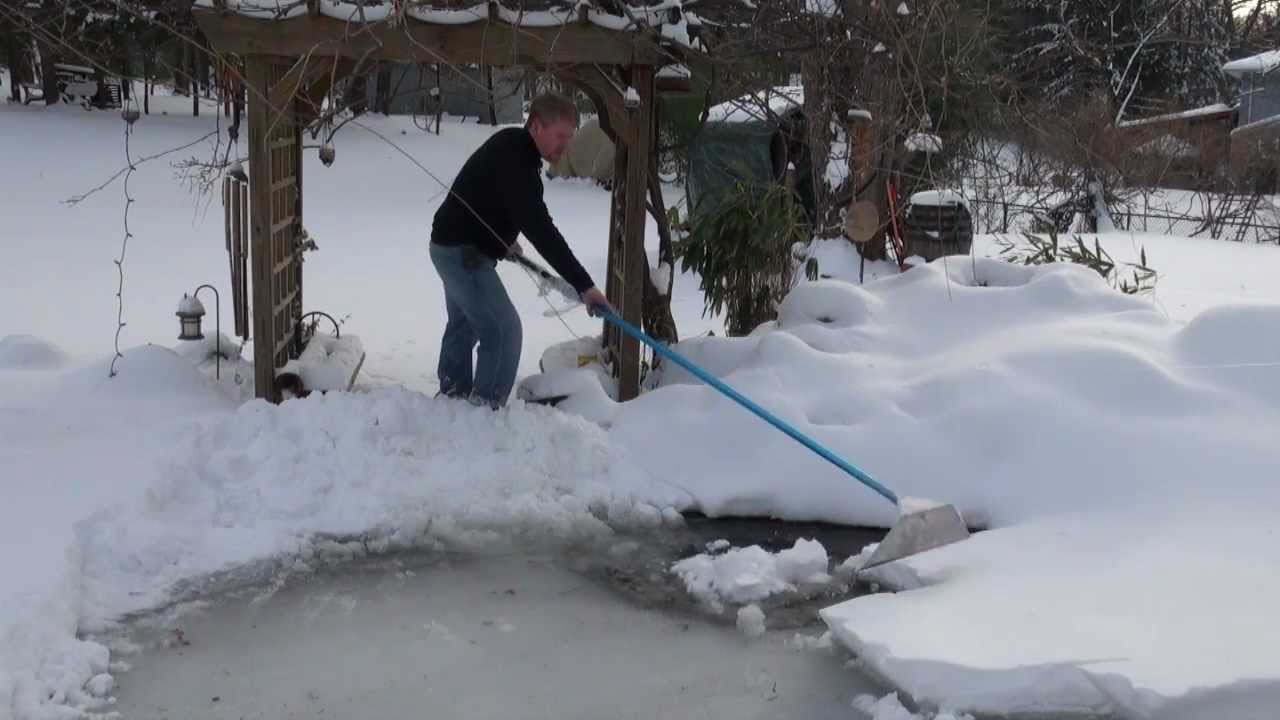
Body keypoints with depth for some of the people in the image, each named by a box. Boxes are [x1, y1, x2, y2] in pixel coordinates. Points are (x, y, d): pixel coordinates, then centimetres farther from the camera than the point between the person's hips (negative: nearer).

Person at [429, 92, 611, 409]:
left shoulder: (513, 147, 4)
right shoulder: (515, 162, -28)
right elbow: (541, 230, -35)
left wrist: (505, 240, 15)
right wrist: (583, 284, -37)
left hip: (457, 246, 11)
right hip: (463, 251, -11)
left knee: (464, 325, 24)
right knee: (504, 330, -12)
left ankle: (453, 398, 39)